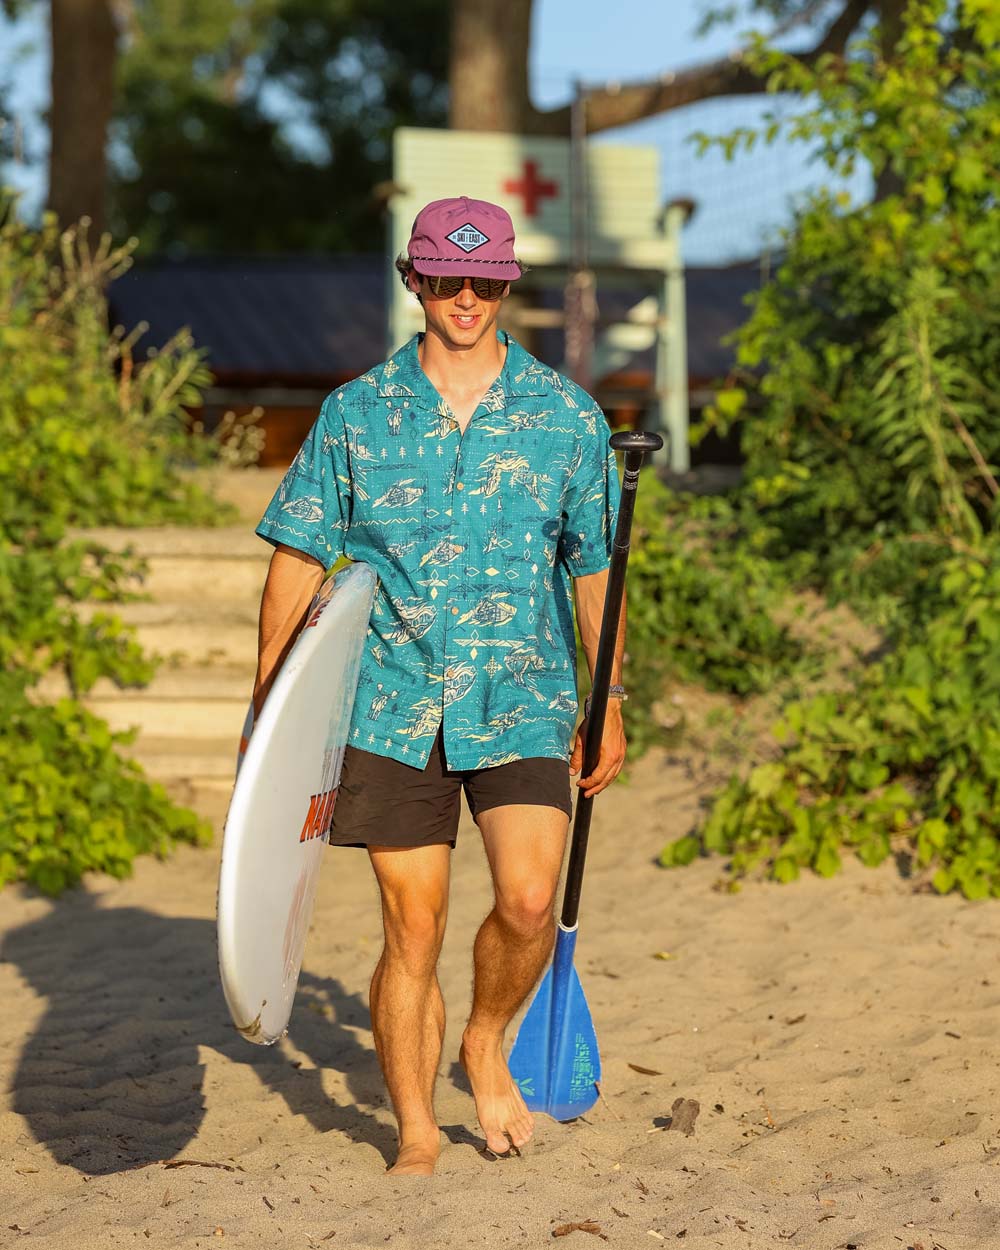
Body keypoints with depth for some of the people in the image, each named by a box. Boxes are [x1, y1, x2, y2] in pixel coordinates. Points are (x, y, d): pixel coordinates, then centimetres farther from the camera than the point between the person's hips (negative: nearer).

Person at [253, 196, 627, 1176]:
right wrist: (268, 707, 3)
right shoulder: (355, 413, 3)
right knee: (411, 930, 1)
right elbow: (298, 560, 7)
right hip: (391, 708, 0)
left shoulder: (566, 416, 4)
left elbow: (596, 569, 11)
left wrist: (610, 707, 12)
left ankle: (486, 1047, 16)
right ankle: (415, 1137, 17)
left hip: (523, 702, 0)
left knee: (528, 903, -15)